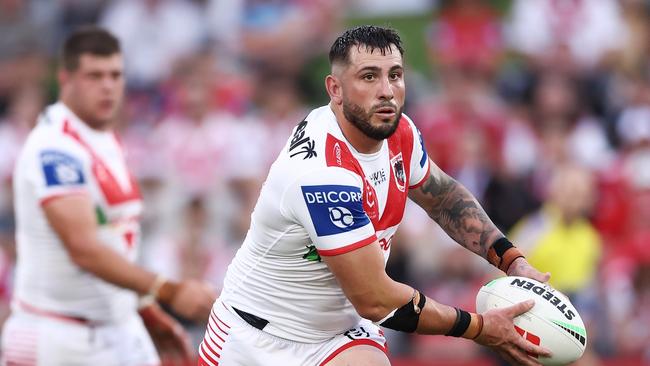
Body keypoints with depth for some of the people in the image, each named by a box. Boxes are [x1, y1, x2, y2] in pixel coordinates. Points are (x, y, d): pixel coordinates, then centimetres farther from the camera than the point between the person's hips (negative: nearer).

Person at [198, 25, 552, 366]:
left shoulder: (399, 133, -8)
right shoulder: (322, 172, -30)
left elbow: (443, 196, 15)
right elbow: (375, 300, -27)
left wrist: (510, 259, 3)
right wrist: (478, 327, -18)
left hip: (342, 335, 5)